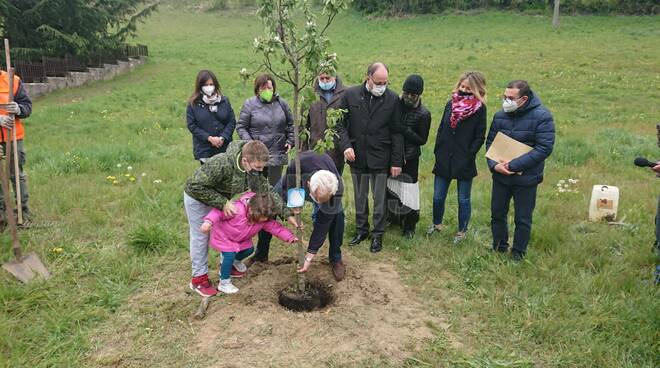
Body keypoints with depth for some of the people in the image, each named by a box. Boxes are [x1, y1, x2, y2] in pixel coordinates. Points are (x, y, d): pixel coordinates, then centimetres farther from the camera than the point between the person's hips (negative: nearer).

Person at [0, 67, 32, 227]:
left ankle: (24, 211, 18)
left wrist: (18, 109, -23)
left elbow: (28, 105, -1)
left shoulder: (13, 80, -1)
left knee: (17, 175, 9)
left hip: (13, 137, -1)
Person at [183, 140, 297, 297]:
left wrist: (287, 214, -20)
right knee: (201, 237, 1)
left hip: (218, 198, 7)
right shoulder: (221, 164, -42)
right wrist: (222, 203, -37)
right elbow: (195, 186, -37)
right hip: (197, 197, -7)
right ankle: (198, 278, 13)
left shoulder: (254, 170, -19)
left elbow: (267, 191, -12)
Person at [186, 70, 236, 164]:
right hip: (204, 150, -2)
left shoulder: (224, 101, 4)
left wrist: (222, 138, -10)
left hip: (224, 148, 2)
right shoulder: (193, 104, -1)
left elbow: (232, 121, 4)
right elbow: (191, 125, -4)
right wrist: (209, 138, -13)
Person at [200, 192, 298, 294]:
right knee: (230, 255, -18)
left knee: (249, 250, 13)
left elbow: (276, 227, -16)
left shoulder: (265, 218, -21)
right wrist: (208, 222, -54)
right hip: (223, 236, -7)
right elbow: (219, 212, -39)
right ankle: (224, 283, -4)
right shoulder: (237, 209, -42)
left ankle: (235, 261, 45)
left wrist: (290, 237, -26)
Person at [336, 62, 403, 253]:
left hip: (380, 158, -1)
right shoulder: (350, 95, -4)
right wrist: (345, 145, -14)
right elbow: (340, 123, 1)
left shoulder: (392, 99, -5)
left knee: (379, 199, 7)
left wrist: (397, 161, -4)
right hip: (357, 157, 2)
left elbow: (396, 133, -2)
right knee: (360, 198, 15)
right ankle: (361, 230, 31)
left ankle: (378, 235, 22)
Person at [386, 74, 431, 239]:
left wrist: (404, 129, -20)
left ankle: (409, 225, 16)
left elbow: (422, 139, -9)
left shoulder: (423, 114, -8)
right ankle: (393, 217, 33)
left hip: (410, 157, -3)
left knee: (409, 190, 1)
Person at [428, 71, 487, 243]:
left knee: (463, 199, 9)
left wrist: (468, 155, -12)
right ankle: (437, 223, 36)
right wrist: (437, 151, 6)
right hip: (444, 160, 4)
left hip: (464, 162, -4)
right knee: (438, 197, 12)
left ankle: (462, 231, 26)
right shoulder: (451, 103, 6)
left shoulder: (479, 109, -7)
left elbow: (479, 137, -7)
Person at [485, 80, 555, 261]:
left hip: (526, 179, -4)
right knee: (497, 214, 15)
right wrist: (494, 164, -13)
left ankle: (518, 253, 27)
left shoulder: (541, 116, -15)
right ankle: (498, 248, 34)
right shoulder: (500, 115, -1)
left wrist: (514, 165, -23)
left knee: (523, 219, 9)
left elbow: (544, 148, -20)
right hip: (500, 176, 4)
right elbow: (490, 142, 6)